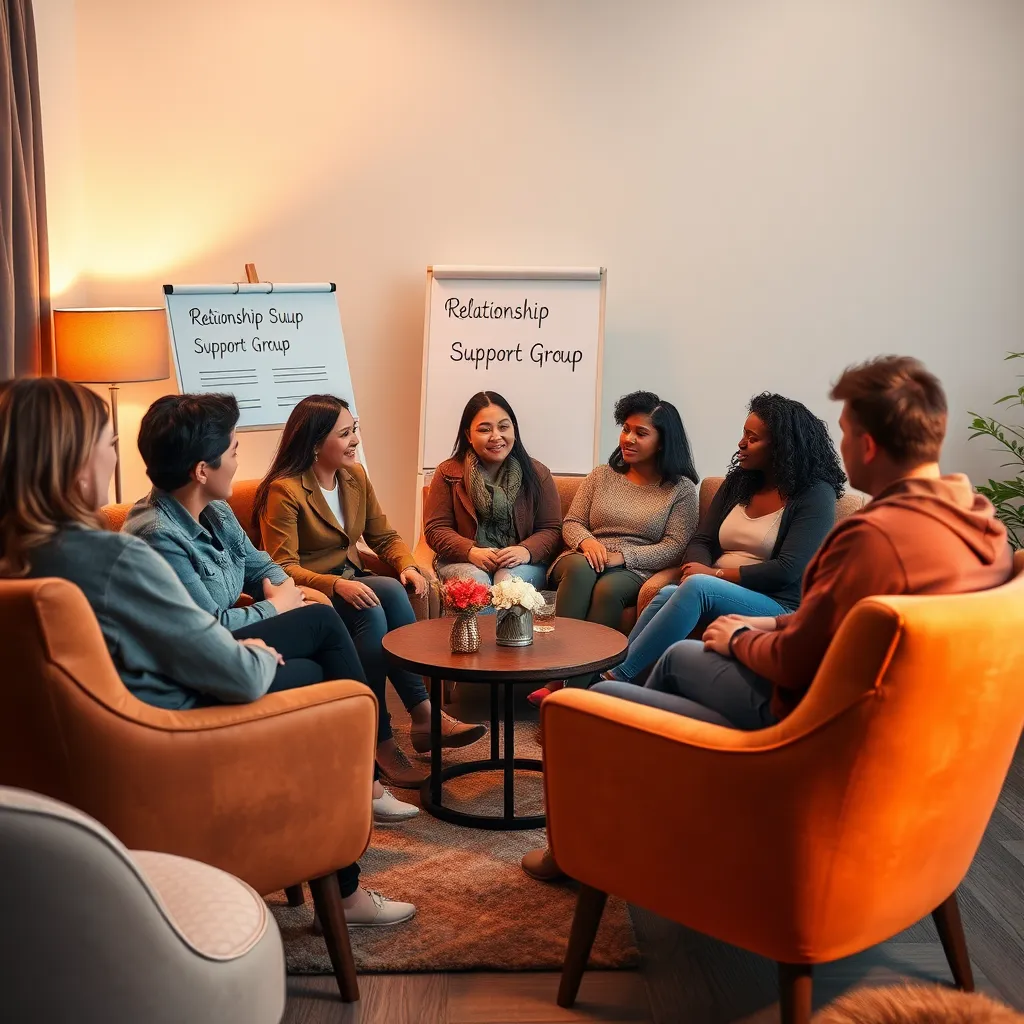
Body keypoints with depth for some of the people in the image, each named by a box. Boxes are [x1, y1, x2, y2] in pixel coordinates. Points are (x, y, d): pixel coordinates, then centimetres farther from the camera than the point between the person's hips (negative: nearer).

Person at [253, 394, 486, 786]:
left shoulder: (355, 476, 8)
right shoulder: (284, 490, -13)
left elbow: (385, 537, 11)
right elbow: (283, 567, -18)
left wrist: (408, 565, -11)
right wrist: (337, 585, -34)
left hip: (351, 583, 6)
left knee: (374, 612, -31)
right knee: (387, 591, -32)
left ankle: (381, 740, -31)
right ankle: (424, 715, -27)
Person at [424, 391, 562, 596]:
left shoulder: (537, 474, 6)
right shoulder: (449, 473, 4)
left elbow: (551, 529, 4)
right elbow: (435, 529, 0)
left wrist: (527, 551, -19)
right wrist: (471, 552, -18)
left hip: (521, 564, 0)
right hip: (463, 562, 0)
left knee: (508, 579, -33)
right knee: (475, 579, -34)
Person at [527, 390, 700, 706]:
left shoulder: (682, 489, 6)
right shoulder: (602, 475, 18)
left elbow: (674, 548, -4)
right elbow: (571, 523, 14)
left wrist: (621, 556, -17)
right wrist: (586, 541, -11)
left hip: (636, 571, -2)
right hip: (585, 560, 3)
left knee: (609, 587, -37)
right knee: (580, 567, -35)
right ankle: (557, 677, -41)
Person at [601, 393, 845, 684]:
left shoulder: (815, 495, -4)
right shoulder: (738, 482, 15)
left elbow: (787, 570, -13)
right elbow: (702, 541, 13)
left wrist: (715, 574, -12)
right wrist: (697, 568, -12)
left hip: (777, 606, -5)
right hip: (716, 595, 6)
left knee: (698, 588, -33)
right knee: (667, 594, -28)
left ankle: (617, 678, -32)